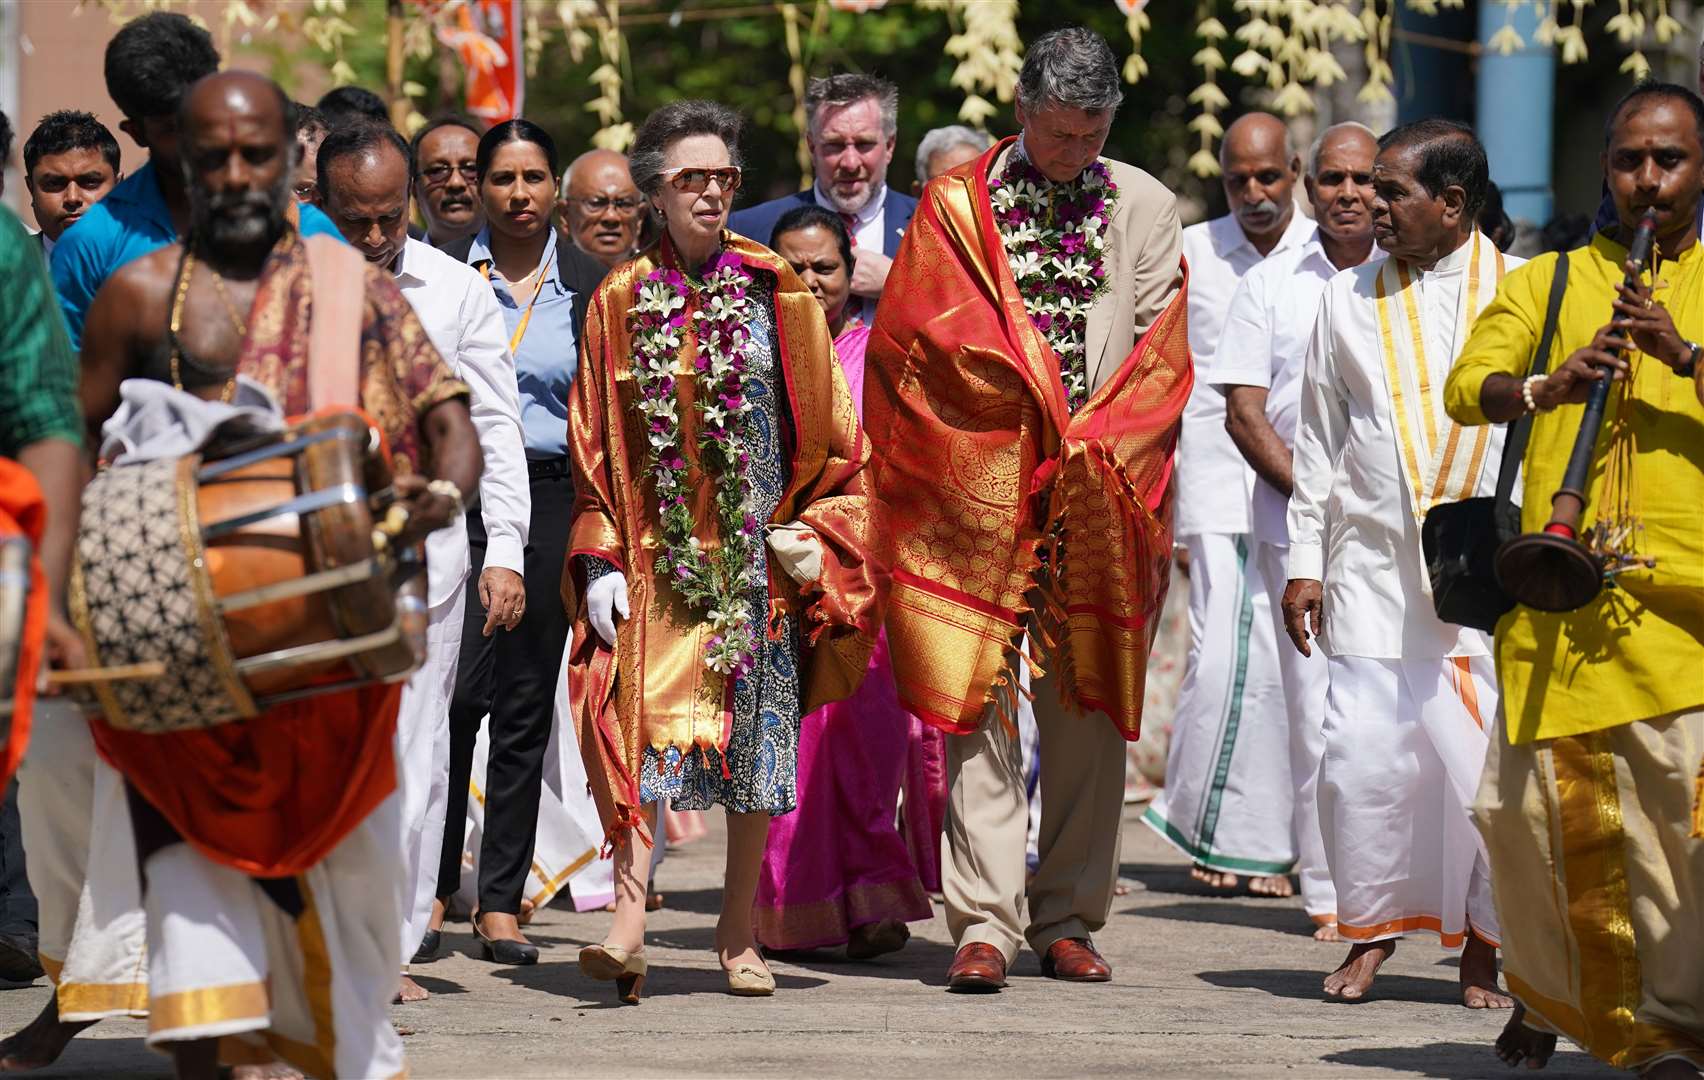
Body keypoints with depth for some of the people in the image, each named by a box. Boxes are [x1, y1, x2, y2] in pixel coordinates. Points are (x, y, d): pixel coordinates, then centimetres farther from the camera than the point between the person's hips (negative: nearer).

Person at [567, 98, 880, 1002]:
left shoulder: (778, 296, 4)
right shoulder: (620, 301, 5)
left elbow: (830, 434, 6)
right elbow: (592, 446, 7)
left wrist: (811, 536, -4)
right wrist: (598, 561, -2)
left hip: (756, 552, 0)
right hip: (653, 552, 0)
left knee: (755, 725, 3)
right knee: (642, 719, -14)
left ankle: (739, 930, 12)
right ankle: (628, 919, -21)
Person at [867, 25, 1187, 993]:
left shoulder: (1145, 207, 10)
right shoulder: (958, 205, 3)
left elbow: (1162, 355, 6)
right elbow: (922, 339, -2)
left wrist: (1093, 445, -8)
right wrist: (1043, 423, -6)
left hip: (1101, 500, 2)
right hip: (980, 493, -2)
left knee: (1088, 713, 4)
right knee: (983, 705, -7)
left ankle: (1069, 921, 11)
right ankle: (986, 924, -8)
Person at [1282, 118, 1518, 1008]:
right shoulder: (1349, 301, 10)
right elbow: (1318, 441, 14)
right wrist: (1304, 559, 8)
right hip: (1374, 567, 2)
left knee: (1490, 757, -5)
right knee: (1365, 752, -5)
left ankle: (1481, 944, 9)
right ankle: (1370, 931, 12)